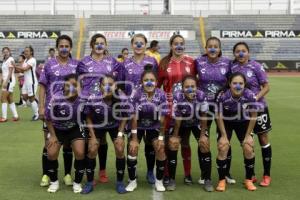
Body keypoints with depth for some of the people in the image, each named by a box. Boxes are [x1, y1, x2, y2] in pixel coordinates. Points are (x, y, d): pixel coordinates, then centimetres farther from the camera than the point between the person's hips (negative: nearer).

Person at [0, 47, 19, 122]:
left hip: (9, 81, -9)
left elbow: (10, 72, -17)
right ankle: (15, 116, 12)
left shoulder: (10, 60, -10)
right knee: (10, 100, 9)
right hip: (6, 81, 9)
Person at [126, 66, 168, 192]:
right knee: (133, 148, -15)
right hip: (138, 126, -1)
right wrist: (134, 139, -20)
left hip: (154, 127, 1)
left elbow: (162, 119, -15)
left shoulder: (161, 95, -22)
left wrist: (161, 138, -13)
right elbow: (134, 118, -21)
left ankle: (159, 181, 5)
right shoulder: (137, 94, -25)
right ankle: (132, 181, 3)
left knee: (161, 148, -13)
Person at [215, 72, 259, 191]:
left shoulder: (250, 96, -29)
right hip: (226, 123, -1)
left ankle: (249, 180, 11)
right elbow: (219, 117, -16)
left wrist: (248, 135, -9)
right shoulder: (222, 96, -31)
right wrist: (224, 136, -13)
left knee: (248, 149, -10)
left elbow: (253, 116, -13)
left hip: (243, 123, 1)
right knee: (222, 148, -13)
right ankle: (222, 180, 5)